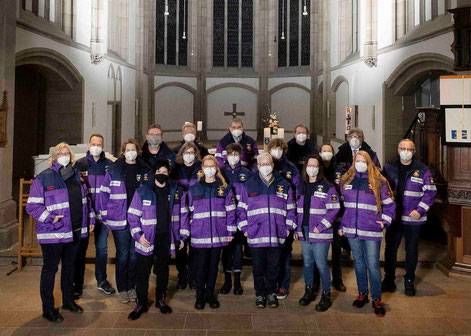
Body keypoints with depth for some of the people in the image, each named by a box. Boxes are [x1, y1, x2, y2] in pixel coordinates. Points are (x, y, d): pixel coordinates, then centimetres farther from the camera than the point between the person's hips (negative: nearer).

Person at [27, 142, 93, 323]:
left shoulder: (76, 175, 9)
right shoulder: (43, 178, -10)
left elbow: (85, 199, 20)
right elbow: (32, 206, -13)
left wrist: (90, 218, 14)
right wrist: (50, 218, -23)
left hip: (75, 231, 6)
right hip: (53, 233, -6)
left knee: (69, 266, 18)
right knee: (50, 269, 5)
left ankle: (68, 301, 33)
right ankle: (48, 309, 17)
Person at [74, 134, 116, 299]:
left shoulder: (109, 165, 4)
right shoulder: (80, 164, 2)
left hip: (102, 214, 1)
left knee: (102, 248, 10)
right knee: (80, 249, 6)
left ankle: (102, 281, 24)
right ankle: (77, 284, 17)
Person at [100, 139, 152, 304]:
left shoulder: (145, 171, 5)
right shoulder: (113, 170, 0)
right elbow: (104, 193, 3)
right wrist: (105, 216, -1)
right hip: (119, 219, -2)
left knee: (135, 254, 8)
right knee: (122, 254, 2)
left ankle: (132, 286, 22)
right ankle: (122, 289, 15)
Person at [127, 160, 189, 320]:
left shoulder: (177, 192, 3)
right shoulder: (142, 191, -4)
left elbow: (183, 214, 10)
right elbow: (133, 215, -1)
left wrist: (182, 237, 8)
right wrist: (138, 234, -11)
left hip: (166, 239, 2)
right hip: (147, 240, -2)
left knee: (163, 271, 15)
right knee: (143, 273, 4)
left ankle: (160, 300, 32)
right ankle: (141, 304, 20)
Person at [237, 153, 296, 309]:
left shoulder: (283, 185, 8)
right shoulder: (249, 185, 6)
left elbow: (290, 208, 11)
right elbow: (241, 209, 8)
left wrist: (288, 227, 3)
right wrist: (245, 228, 1)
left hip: (277, 235, 1)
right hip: (256, 235, 0)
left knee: (274, 266, 9)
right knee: (258, 267, 7)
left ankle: (271, 293, 26)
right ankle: (260, 294, 22)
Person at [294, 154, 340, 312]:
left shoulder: (327, 187, -7)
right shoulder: (301, 187, 12)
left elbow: (334, 209, -11)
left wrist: (321, 227, -15)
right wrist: (297, 229, 12)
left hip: (320, 233, -5)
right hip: (304, 232, 6)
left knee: (321, 265, -3)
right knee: (307, 263, 14)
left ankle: (326, 295, 11)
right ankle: (309, 291, 28)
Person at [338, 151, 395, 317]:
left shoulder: (378, 182, 0)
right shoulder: (346, 181, 9)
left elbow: (390, 205, 7)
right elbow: (342, 205, 17)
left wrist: (384, 221, -2)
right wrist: (342, 225, 13)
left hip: (371, 230, -3)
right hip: (352, 230, 3)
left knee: (373, 264, -4)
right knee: (358, 262, 13)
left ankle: (377, 299, 7)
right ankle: (362, 294, 26)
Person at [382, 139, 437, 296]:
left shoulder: (423, 170, -2)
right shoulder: (389, 167, 5)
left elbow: (430, 192, -3)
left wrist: (420, 210, -14)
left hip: (413, 218, -2)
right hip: (393, 217, 2)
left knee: (412, 250, 8)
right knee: (390, 249, 9)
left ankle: (409, 281, 23)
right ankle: (389, 279, 24)